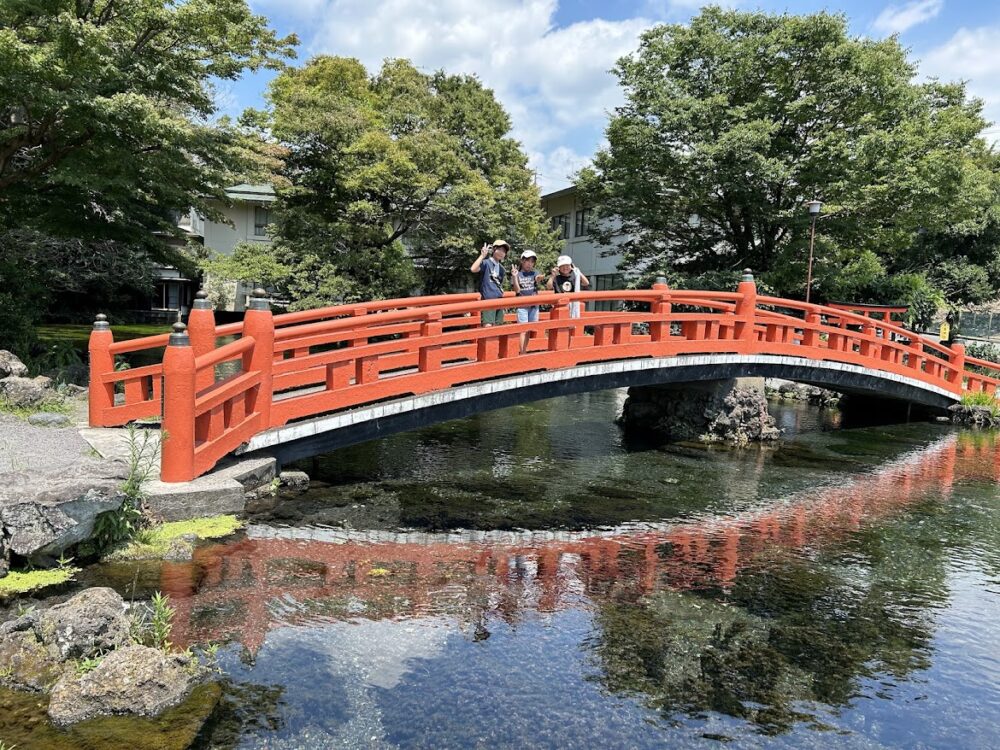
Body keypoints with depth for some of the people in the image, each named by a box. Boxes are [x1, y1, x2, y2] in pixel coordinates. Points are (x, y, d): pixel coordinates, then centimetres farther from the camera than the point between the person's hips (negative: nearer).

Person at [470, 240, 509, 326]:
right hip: (488, 300, -7)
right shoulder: (486, 263, -6)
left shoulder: (501, 268, 17)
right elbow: (473, 269, -25)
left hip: (499, 301, 8)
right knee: (487, 326, -16)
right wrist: (482, 255, -24)